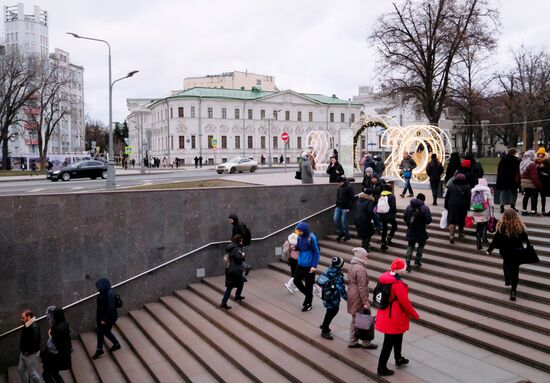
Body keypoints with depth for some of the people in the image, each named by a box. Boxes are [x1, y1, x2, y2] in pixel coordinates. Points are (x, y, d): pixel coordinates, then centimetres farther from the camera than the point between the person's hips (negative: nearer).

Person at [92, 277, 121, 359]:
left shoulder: (110, 294, -30)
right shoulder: (103, 292, -2)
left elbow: (111, 308, -28)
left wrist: (105, 319, -22)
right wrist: (98, 317, 17)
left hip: (109, 318, -8)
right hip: (101, 316, 8)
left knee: (106, 332, 10)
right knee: (100, 332, 15)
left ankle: (116, 344, 33)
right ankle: (99, 350, 29)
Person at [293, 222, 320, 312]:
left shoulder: (311, 238, -20)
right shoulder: (300, 236, -1)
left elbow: (316, 252, -15)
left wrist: (314, 265, -18)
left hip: (309, 265, -7)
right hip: (300, 264, 7)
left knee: (308, 285, 5)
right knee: (296, 280, 11)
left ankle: (308, 304, 22)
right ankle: (308, 295, 32)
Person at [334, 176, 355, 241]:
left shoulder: (349, 187, -11)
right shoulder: (339, 188, 11)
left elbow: (352, 198, -13)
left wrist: (349, 208, -16)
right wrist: (337, 205, 14)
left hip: (345, 208, -7)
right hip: (338, 207, 7)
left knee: (343, 221, -3)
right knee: (335, 219, 1)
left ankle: (347, 235, 14)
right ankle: (341, 232, 19)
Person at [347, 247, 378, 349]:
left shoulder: (352, 267, 11)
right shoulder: (361, 269, -20)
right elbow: (362, 287, -23)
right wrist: (365, 302, -20)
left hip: (352, 298, 10)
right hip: (359, 299, -10)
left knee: (355, 320, 17)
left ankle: (352, 342, 23)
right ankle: (366, 343, 14)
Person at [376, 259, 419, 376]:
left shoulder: (385, 277, -3)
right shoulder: (398, 284, -29)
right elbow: (404, 302, -22)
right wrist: (414, 314, -7)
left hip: (386, 314, 9)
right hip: (393, 318, -9)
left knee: (398, 337, 29)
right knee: (389, 343, 5)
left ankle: (398, 359, 48)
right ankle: (382, 368, 16)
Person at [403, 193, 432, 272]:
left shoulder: (409, 206, -1)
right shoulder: (425, 208, -13)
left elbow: (404, 217, 1)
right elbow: (428, 220, -16)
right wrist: (423, 222, 5)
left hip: (411, 231, 3)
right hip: (421, 232, -3)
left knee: (410, 246, 11)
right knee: (421, 245, 22)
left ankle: (408, 262, 0)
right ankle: (417, 260, 21)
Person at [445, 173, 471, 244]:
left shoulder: (451, 186, 3)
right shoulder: (466, 187, -2)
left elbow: (447, 197, 6)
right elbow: (468, 198, -5)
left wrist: (446, 206, 12)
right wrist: (468, 207, 0)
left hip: (452, 206, 0)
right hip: (462, 207, 0)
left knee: (452, 221, -2)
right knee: (461, 221, 19)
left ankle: (451, 235, -16)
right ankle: (461, 233, 34)